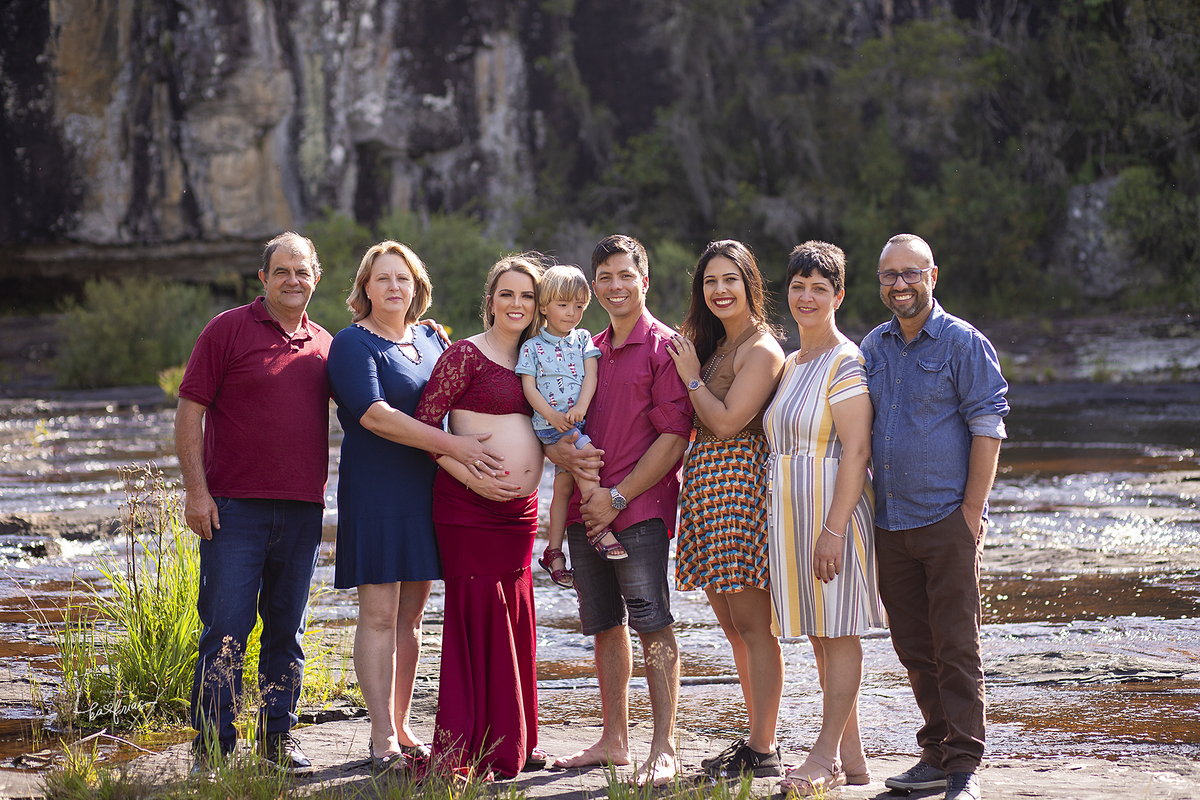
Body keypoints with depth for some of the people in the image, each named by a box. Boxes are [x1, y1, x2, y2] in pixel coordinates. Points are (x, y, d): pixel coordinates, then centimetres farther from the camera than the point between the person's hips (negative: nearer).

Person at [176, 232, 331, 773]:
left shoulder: (322, 344, 13)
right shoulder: (228, 330, -1)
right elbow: (189, 411, -4)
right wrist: (196, 489, -11)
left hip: (301, 507, 5)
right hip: (234, 505, -4)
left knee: (287, 630, 10)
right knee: (225, 628, -5)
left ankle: (278, 738, 19)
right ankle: (211, 748, 0)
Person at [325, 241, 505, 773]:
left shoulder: (431, 340, 14)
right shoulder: (354, 344, -7)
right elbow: (373, 414, -19)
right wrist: (451, 445, -22)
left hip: (426, 490, 6)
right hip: (375, 491, -6)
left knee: (410, 614, 9)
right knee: (378, 614, -7)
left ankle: (399, 729, 16)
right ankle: (382, 740, -4)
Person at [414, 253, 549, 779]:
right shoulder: (467, 354, -6)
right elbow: (424, 424, -10)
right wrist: (472, 477, -15)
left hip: (521, 508, 7)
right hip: (469, 505, -7)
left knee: (515, 617, 9)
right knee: (476, 615, -7)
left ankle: (513, 744, 17)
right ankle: (466, 751, -3)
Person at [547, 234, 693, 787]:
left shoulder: (663, 347, -4)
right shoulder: (588, 352, 17)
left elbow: (674, 436, -10)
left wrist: (619, 495, -13)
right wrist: (560, 451, -3)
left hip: (640, 508, -7)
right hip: (586, 510, 7)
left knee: (653, 627, -9)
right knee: (605, 627, 12)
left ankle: (664, 750, -8)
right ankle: (614, 741, 21)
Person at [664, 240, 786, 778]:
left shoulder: (761, 350, -9)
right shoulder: (714, 345, 19)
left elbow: (726, 421, -16)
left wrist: (692, 377, -5)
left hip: (740, 485, -10)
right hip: (708, 488, 10)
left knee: (752, 624, -8)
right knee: (734, 626, 13)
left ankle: (763, 750, -5)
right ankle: (758, 739, 20)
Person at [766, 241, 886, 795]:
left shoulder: (845, 363, -11)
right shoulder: (790, 365, 16)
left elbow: (856, 452, -17)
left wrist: (834, 528, -23)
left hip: (833, 507, -9)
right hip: (792, 513, 9)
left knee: (838, 631, -3)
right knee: (819, 634, 10)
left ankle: (826, 754, 2)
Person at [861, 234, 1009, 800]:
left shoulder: (963, 343, -3)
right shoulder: (873, 347, 14)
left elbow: (988, 429, -6)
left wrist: (972, 509, -12)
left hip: (947, 519, -5)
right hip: (889, 521, 6)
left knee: (955, 647, -5)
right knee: (913, 647, 9)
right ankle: (936, 754, 18)